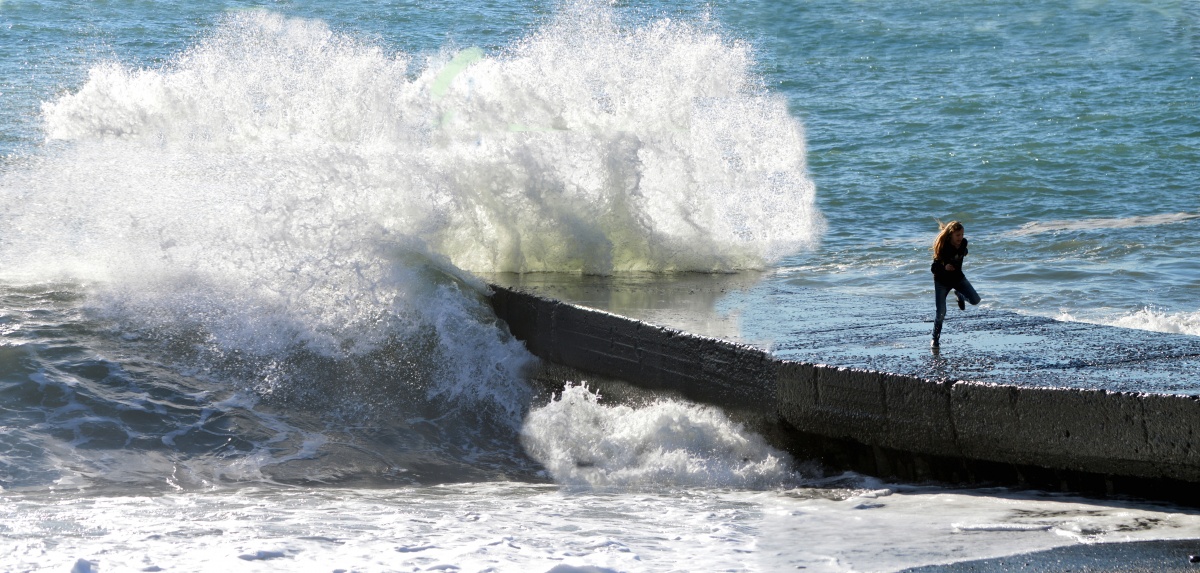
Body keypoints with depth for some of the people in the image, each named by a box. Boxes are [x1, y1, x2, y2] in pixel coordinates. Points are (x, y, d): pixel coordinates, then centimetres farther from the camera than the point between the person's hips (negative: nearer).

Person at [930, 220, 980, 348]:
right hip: (942, 281, -4)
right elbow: (933, 268, -27)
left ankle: (959, 295, 22)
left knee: (975, 300, -12)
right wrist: (944, 268, -43)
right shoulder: (943, 248, -27)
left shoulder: (963, 243, -13)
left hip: (958, 277, 4)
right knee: (941, 313, -7)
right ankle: (935, 339, 15)